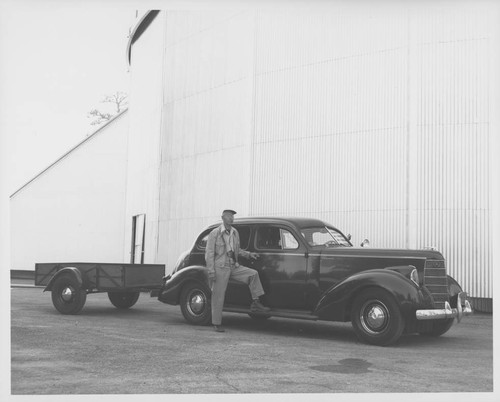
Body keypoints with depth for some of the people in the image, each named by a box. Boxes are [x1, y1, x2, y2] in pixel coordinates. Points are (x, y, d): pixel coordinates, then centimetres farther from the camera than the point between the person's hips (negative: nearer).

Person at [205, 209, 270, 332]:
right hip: (220, 268, -5)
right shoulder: (214, 233, -8)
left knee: (253, 274, -9)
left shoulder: (235, 233, 10)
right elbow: (209, 253, -9)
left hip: (234, 267, 5)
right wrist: (211, 271, -16)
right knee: (218, 296, -1)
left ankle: (255, 303, -6)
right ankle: (216, 323, 10)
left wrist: (249, 254, 7)